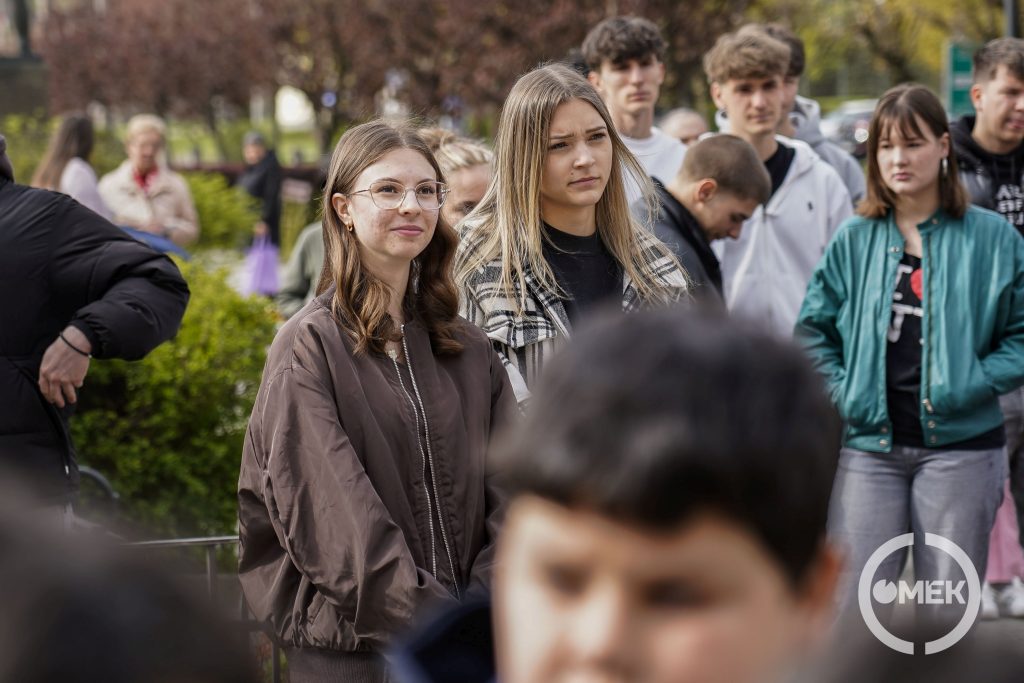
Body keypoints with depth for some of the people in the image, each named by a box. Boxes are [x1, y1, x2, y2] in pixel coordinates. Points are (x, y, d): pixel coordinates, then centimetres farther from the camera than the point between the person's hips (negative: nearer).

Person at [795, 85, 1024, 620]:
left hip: (960, 448, -2)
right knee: (850, 606, -1)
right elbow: (813, 329, 12)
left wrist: (973, 383, -13)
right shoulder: (855, 239, 7)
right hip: (870, 444, 2)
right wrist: (841, 391, -3)